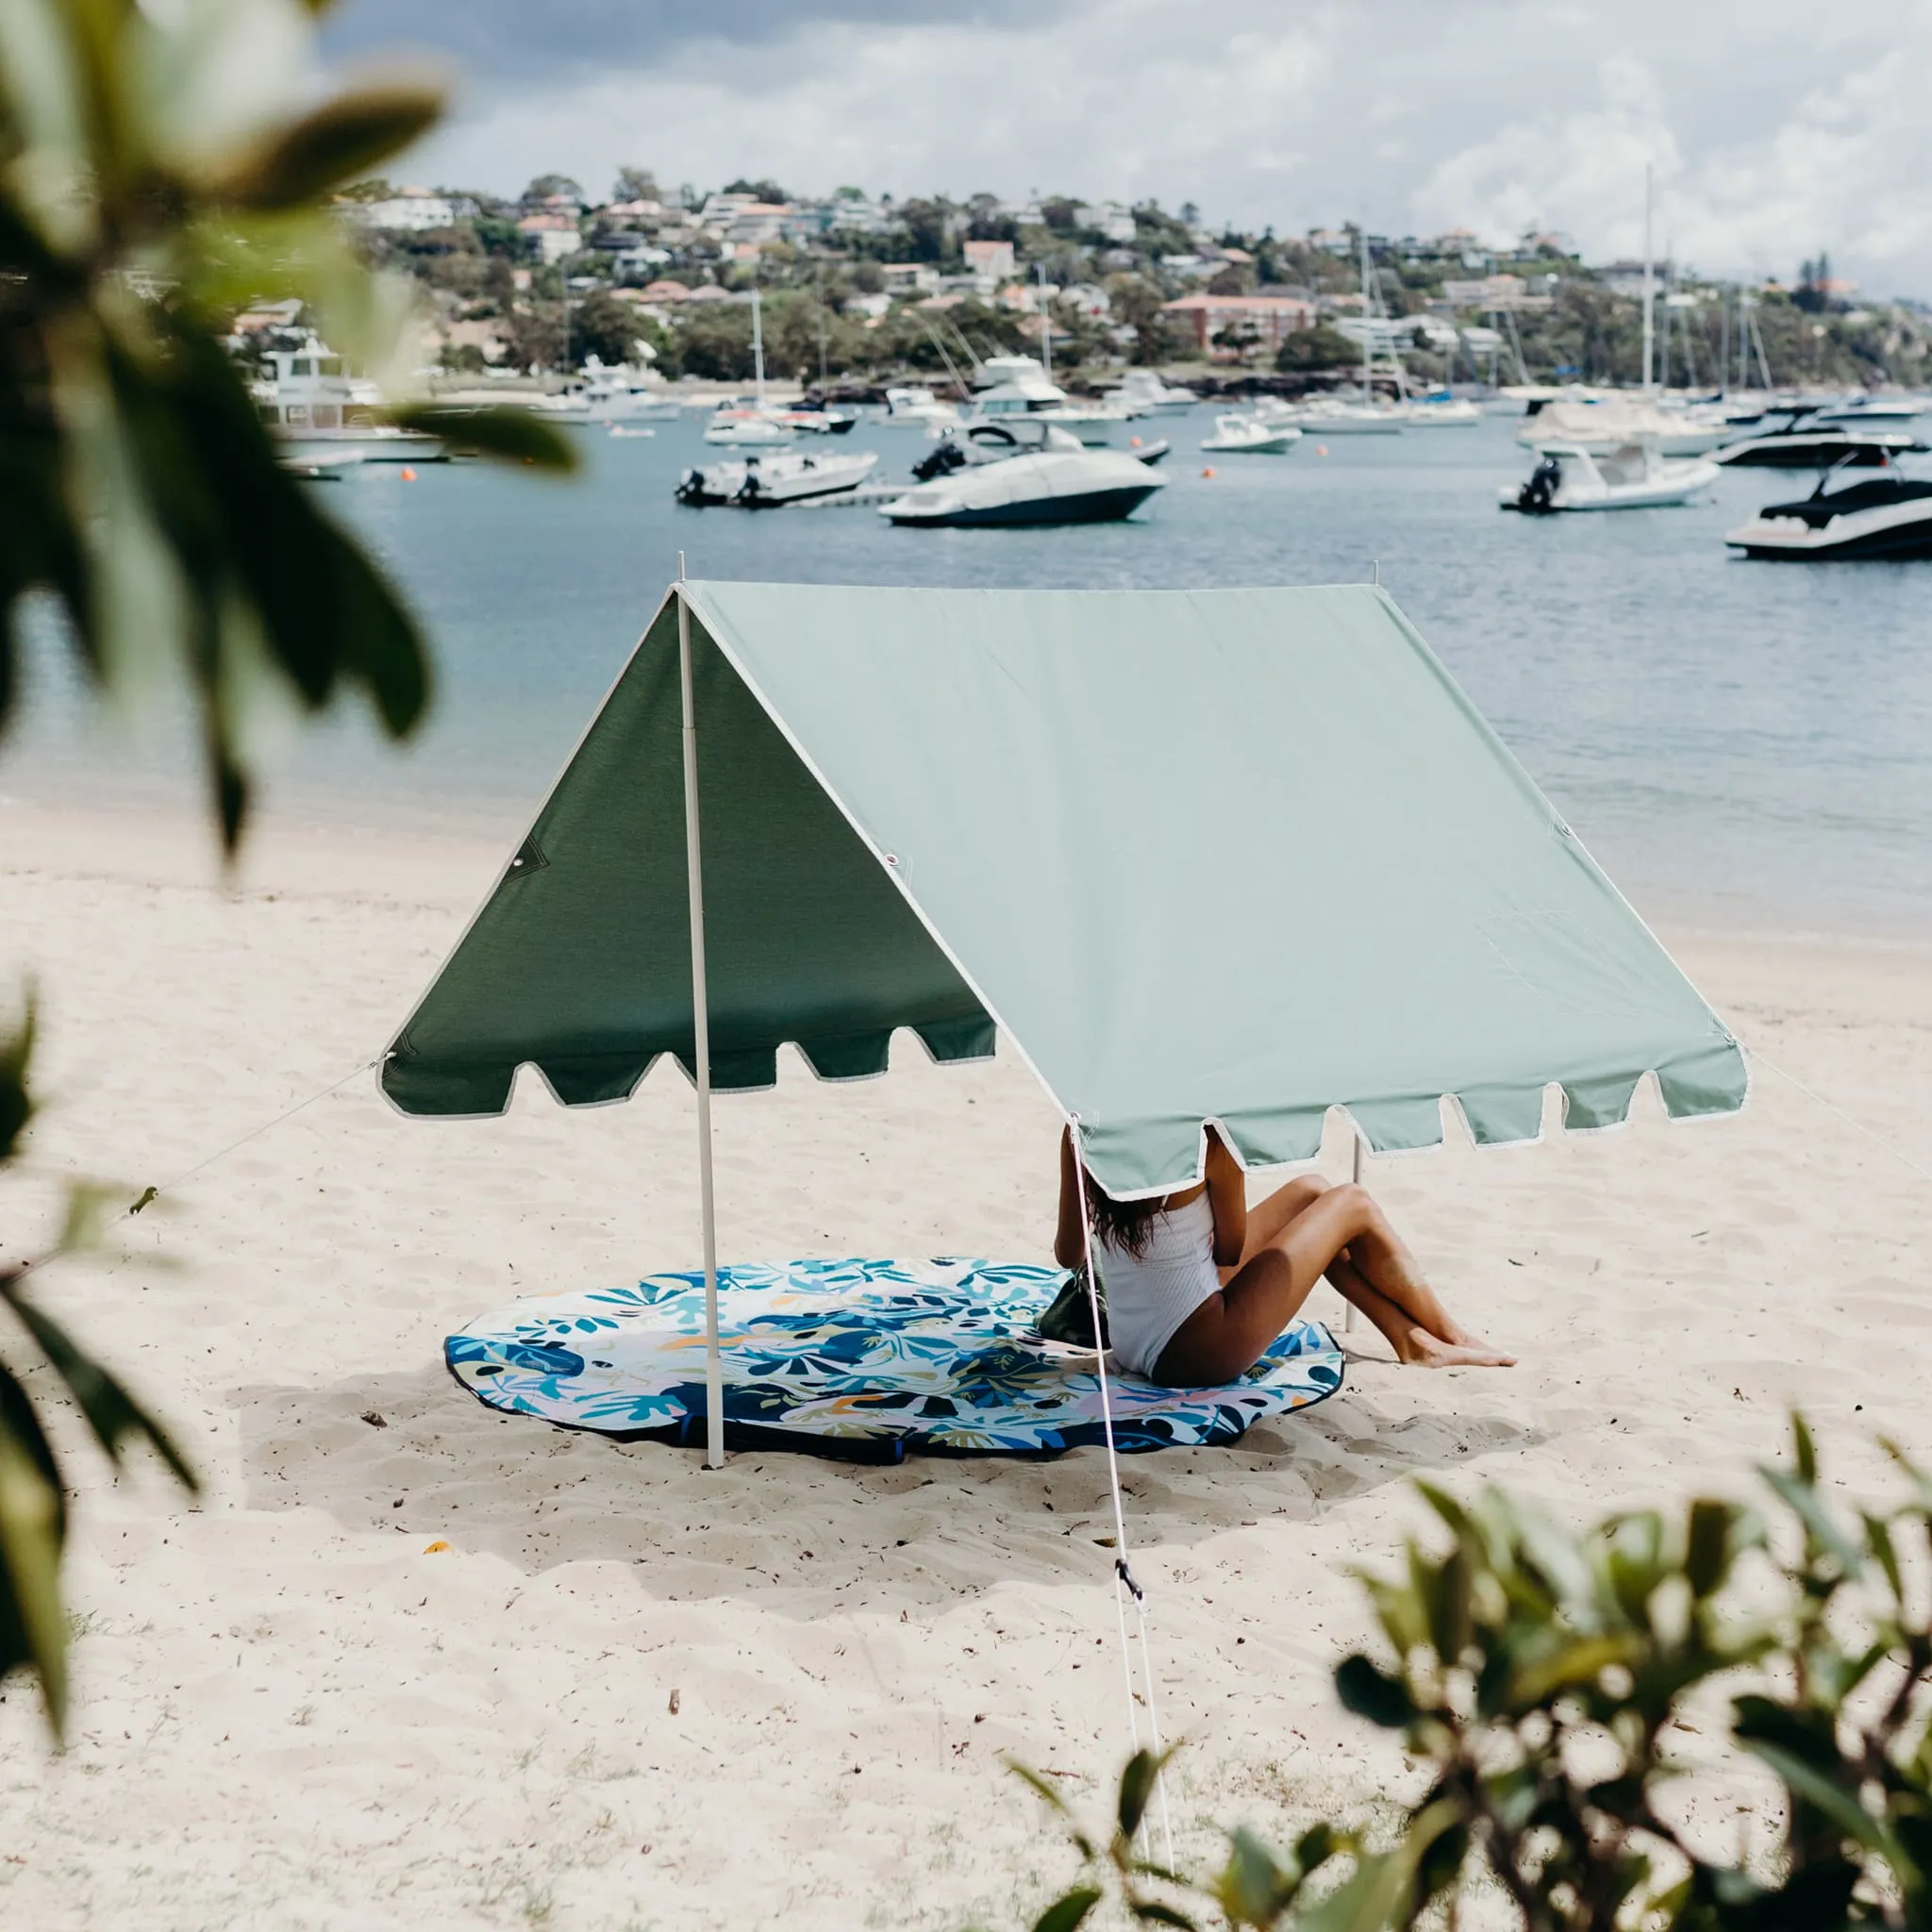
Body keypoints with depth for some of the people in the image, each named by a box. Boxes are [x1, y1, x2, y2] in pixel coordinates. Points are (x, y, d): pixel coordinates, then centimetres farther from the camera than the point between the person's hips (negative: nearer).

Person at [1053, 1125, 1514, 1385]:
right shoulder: (1207, 1126, -20)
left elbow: (1067, 1253, 3)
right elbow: (1230, 1250, -7)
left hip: (1129, 1344, 7)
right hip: (1199, 1353, -6)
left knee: (1309, 1192, 18)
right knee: (1353, 1204, 8)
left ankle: (1411, 1338, 29)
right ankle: (1454, 1337, 28)